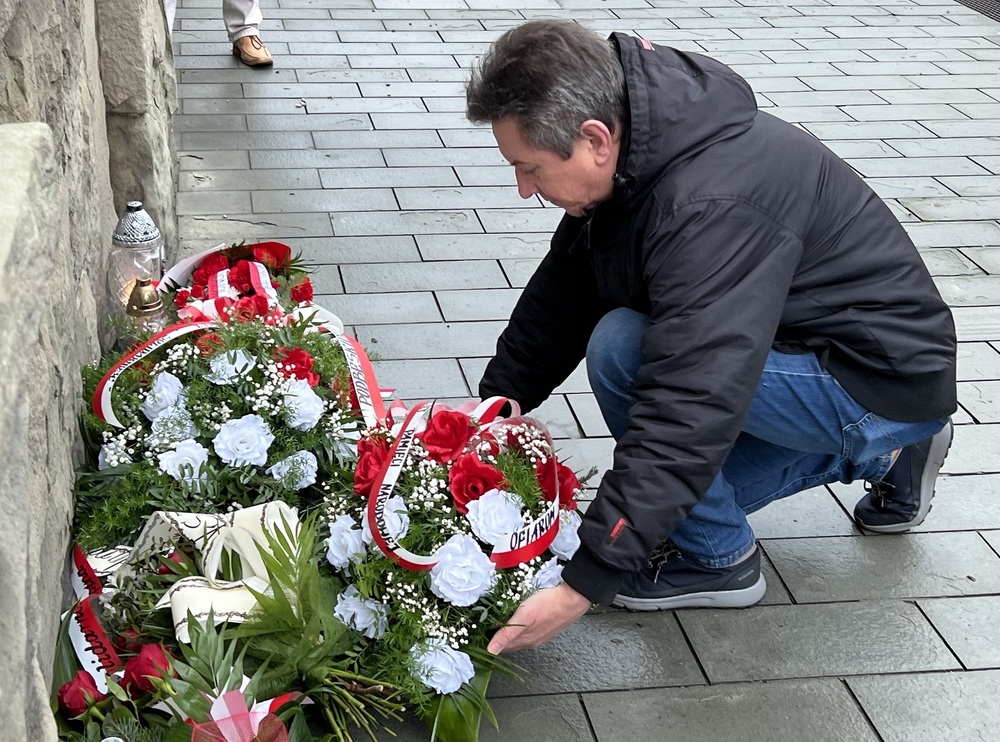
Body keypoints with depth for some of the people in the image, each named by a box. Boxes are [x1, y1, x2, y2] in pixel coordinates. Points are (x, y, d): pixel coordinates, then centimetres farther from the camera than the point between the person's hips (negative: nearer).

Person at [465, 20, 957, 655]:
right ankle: (873, 454, 24)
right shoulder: (635, 154, -6)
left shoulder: (712, 209, -34)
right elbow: (564, 289, 8)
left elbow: (689, 412, -38)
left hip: (887, 382, -9)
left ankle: (720, 560, -5)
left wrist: (584, 585, -36)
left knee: (620, 350, -23)